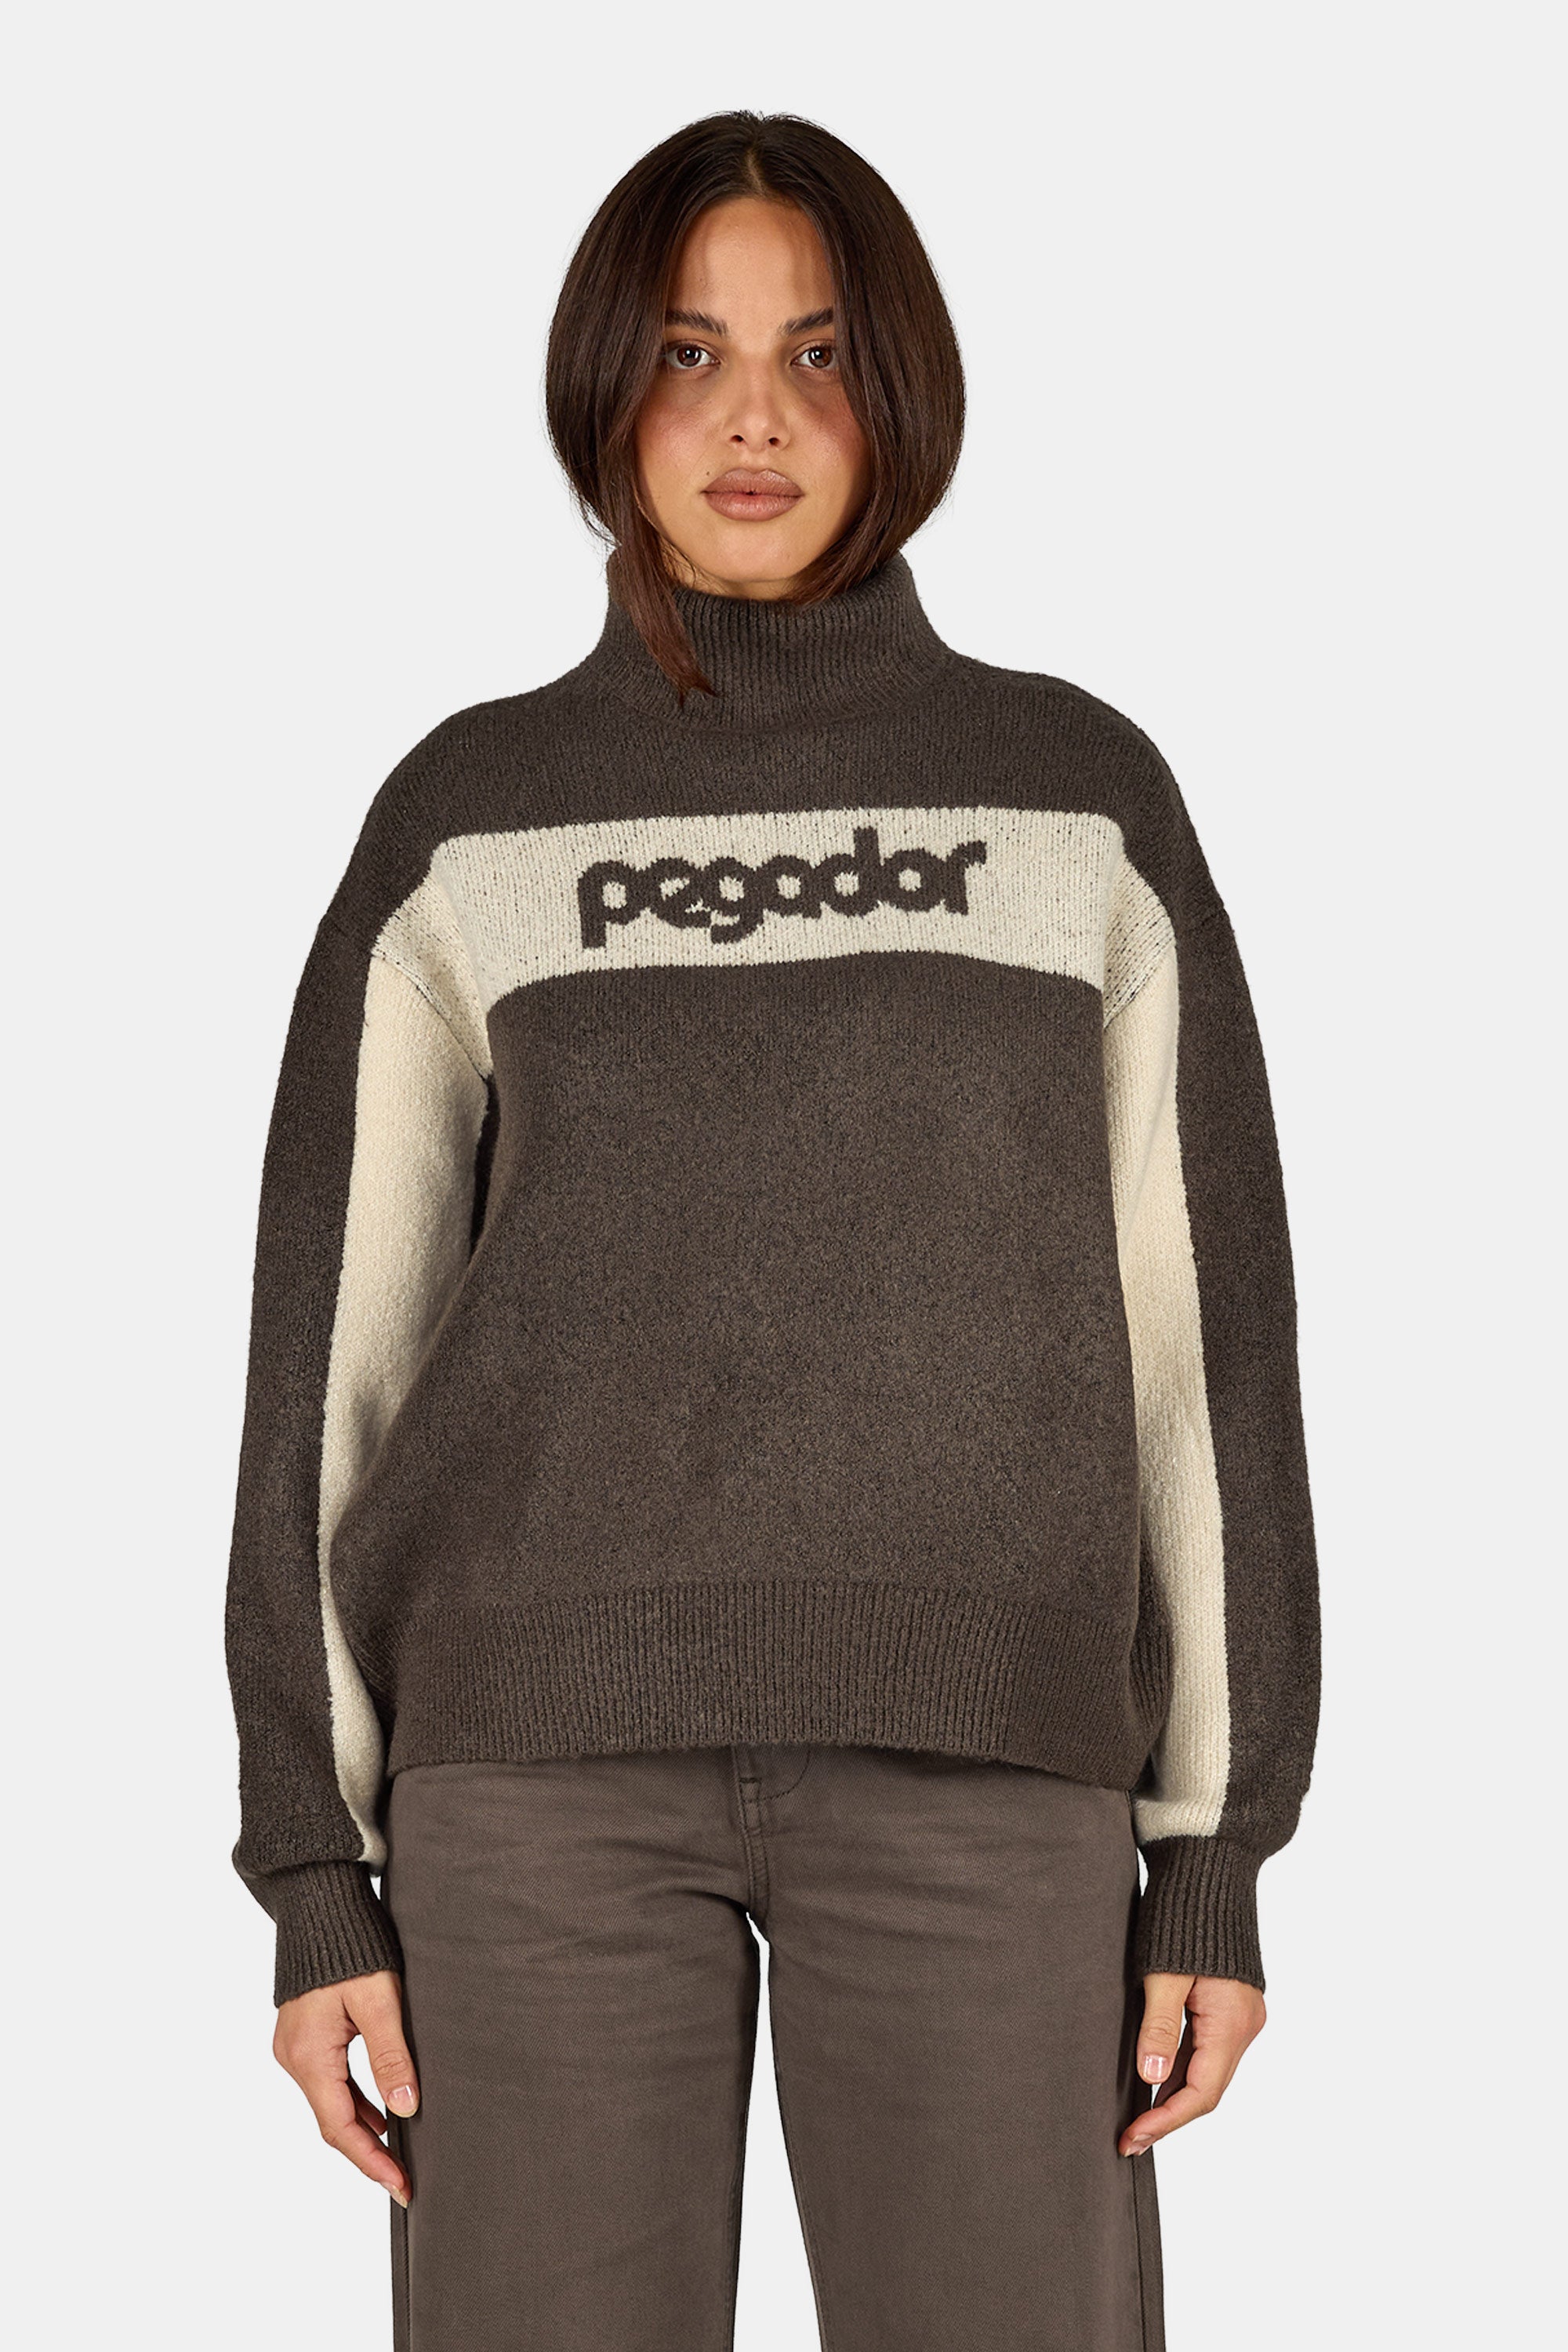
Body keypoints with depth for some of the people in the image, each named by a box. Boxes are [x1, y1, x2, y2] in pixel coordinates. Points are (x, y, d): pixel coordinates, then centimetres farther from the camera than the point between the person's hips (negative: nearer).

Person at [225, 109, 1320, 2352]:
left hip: (978, 1766, 0)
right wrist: (317, 1876, 2)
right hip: (545, 1747, 0)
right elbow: (336, 1349, 7)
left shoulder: (1084, 794, 9)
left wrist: (1220, 1853, 3)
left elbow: (1200, 1332, 7)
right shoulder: (465, 817, 8)